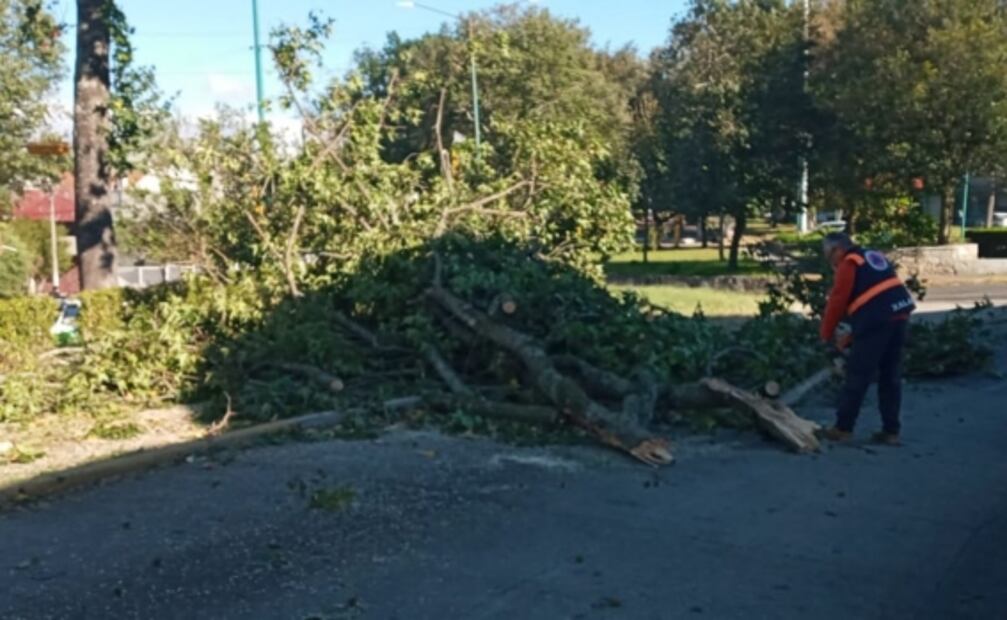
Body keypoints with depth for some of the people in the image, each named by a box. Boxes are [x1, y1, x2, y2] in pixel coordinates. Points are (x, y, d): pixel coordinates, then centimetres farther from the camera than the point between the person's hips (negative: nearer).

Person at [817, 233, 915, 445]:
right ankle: (891, 431, 16)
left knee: (857, 375, 0)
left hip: (877, 322, -8)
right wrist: (851, 336, 25)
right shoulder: (876, 257, 25)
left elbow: (837, 302, -6)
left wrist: (827, 334, 9)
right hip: (900, 316, 8)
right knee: (891, 376, 14)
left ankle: (843, 428, 6)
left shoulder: (849, 263, -1)